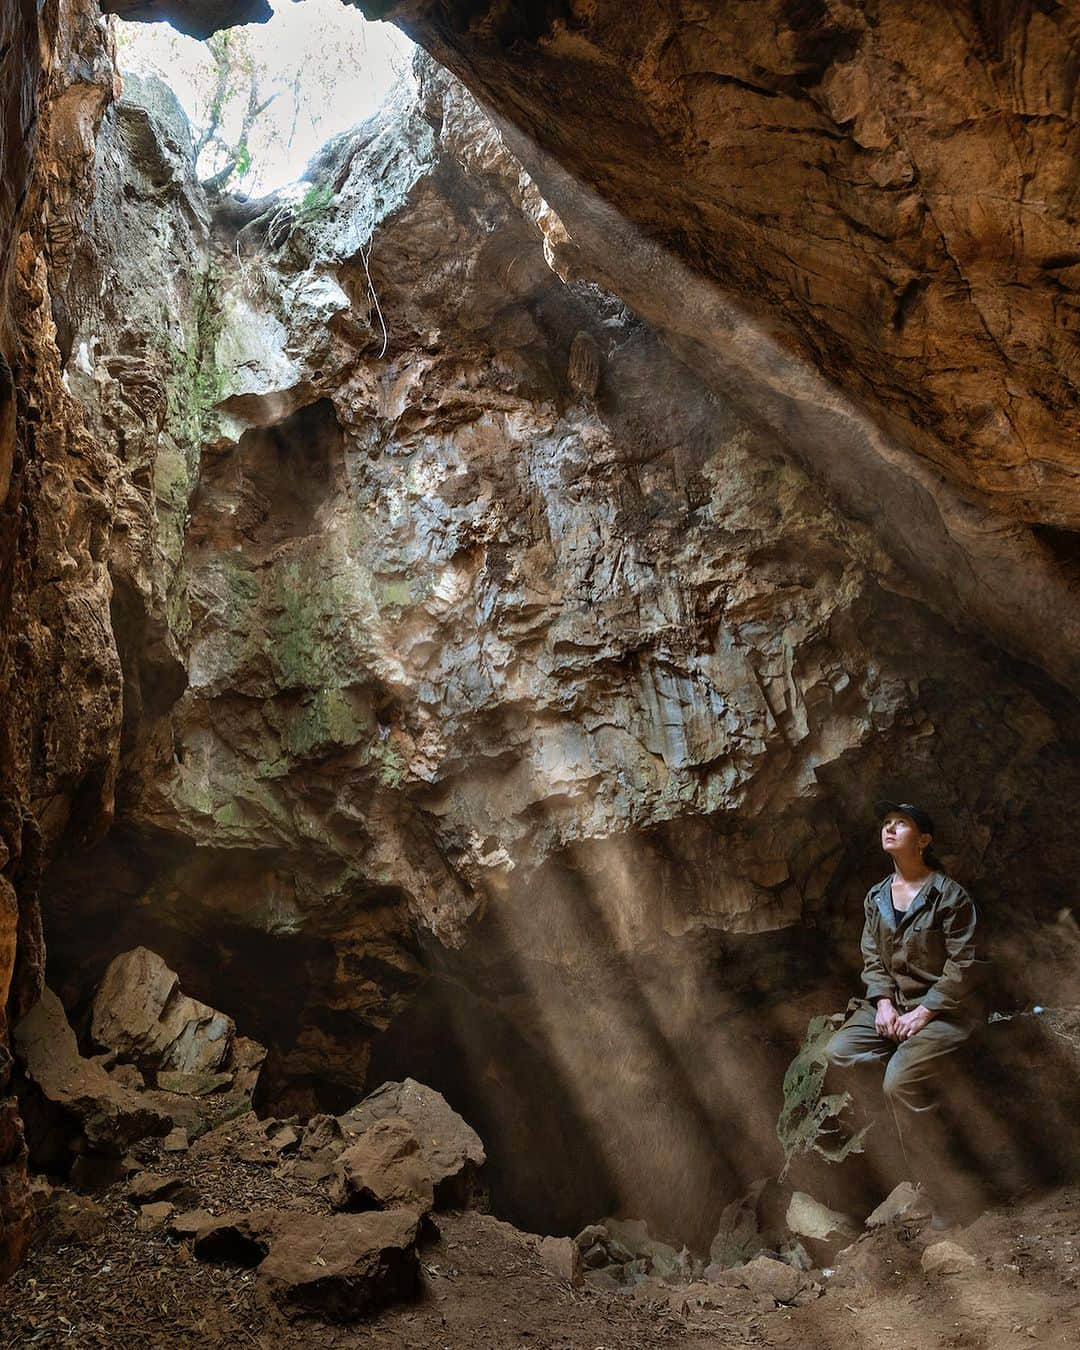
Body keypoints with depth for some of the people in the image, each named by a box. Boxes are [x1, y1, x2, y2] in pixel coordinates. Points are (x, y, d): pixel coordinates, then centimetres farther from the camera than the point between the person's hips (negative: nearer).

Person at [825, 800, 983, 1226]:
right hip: (890, 1002, 7)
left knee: (900, 1083, -26)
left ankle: (945, 1203, -15)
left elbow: (962, 966, -13)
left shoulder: (950, 895, -12)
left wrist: (924, 1012, -17)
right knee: (838, 1053, -15)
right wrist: (883, 1002, -7)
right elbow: (872, 957, 10)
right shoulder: (876, 897, 8)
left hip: (943, 1009, -6)